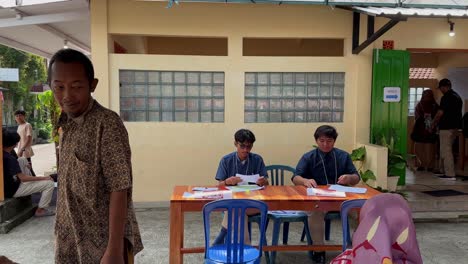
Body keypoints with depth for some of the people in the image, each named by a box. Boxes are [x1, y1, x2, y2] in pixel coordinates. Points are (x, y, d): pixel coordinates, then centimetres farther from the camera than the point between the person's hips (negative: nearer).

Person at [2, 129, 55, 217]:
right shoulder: (10, 159, -27)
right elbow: (23, 178, -27)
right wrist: (43, 178, -19)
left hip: (6, 187, 10)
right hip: (13, 191, -10)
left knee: (22, 159, 22)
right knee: (49, 183, -10)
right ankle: (40, 210, 3)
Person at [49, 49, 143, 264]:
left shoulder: (107, 123, -19)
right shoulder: (67, 124, 4)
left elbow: (119, 190, -21)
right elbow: (70, 188, 11)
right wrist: (63, 237, 14)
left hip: (103, 243, -7)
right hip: (70, 242, 7)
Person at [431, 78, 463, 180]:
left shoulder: (446, 97, -15)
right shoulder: (457, 96, 14)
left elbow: (440, 113, -16)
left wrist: (433, 124, -2)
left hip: (446, 127, -9)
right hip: (455, 126, 9)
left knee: (446, 150, -5)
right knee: (447, 149, 17)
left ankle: (450, 174, -3)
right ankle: (446, 170, 22)